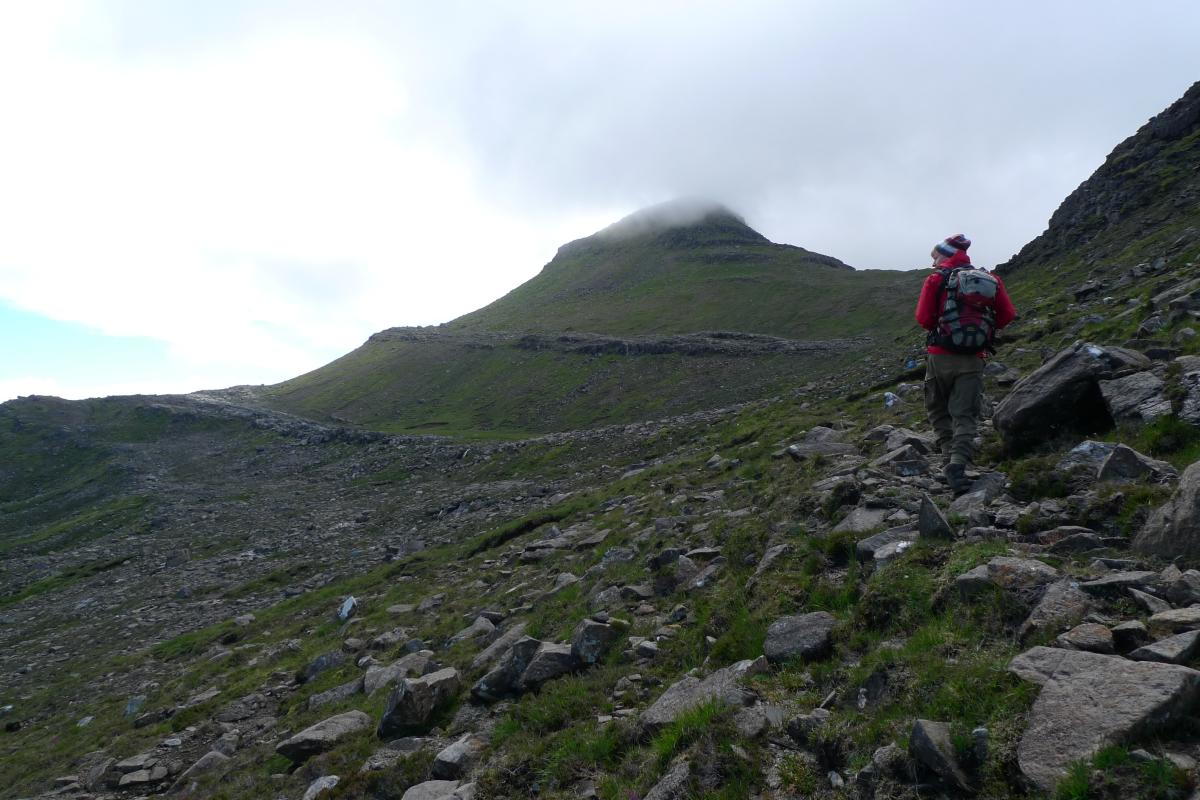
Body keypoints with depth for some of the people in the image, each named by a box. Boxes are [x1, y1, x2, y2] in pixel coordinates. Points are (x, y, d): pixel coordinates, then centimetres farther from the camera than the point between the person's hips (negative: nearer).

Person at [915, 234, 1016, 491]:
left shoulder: (936, 279, -3)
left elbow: (923, 318, -11)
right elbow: (1007, 315, 4)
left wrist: (940, 326, 9)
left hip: (940, 356, -2)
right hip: (973, 359, 2)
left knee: (938, 411, 15)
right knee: (965, 415, 2)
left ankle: (951, 452, 4)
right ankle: (959, 463, -14)